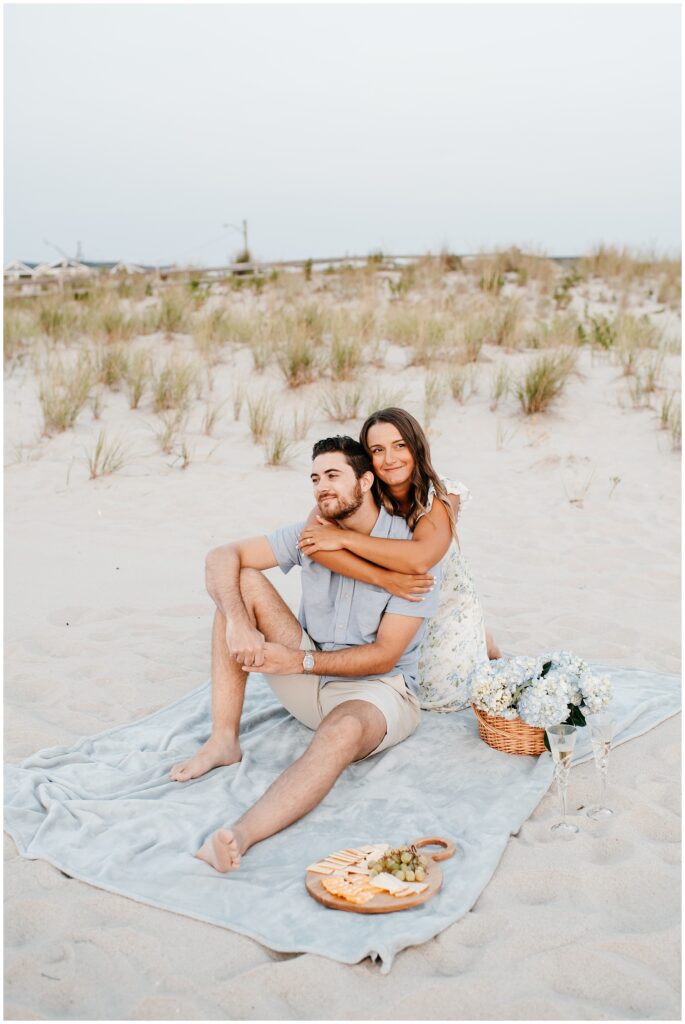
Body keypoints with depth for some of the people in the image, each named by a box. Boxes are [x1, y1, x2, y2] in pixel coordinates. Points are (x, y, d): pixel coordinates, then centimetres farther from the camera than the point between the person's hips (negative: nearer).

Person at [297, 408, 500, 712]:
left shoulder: (442, 497, -24)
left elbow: (420, 558, -45)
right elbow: (311, 539, -40)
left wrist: (344, 537, -43)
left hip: (445, 604, -2)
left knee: (442, 696, -4)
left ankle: (482, 644, 26)